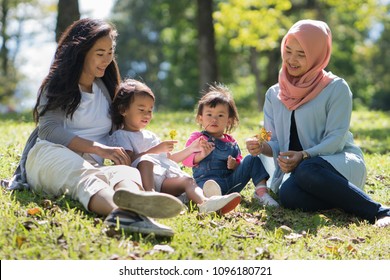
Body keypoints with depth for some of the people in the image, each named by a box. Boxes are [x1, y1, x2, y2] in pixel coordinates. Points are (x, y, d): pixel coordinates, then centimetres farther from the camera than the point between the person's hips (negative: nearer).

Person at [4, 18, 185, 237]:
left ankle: (130, 210, -74)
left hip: (91, 166, 3)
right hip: (50, 156, -3)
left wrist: (119, 153, 2)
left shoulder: (106, 88, 25)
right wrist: (100, 149, -20)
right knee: (84, 176, -42)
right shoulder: (57, 85, 8)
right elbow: (48, 130, -8)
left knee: (127, 171, -34)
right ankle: (120, 210, -77)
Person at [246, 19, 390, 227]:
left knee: (306, 171, -39)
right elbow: (276, 144, 10)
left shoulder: (336, 88, -1)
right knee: (288, 195, -34)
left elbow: (336, 139, -9)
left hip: (341, 163, -3)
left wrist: (303, 156, -25)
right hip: (298, 168, 3)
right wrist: (262, 147, -13)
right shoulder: (274, 95, 12)